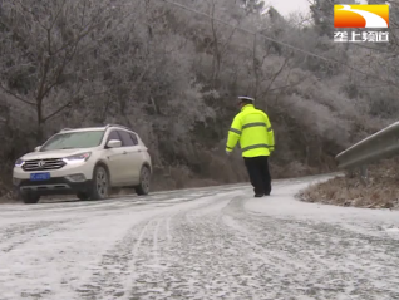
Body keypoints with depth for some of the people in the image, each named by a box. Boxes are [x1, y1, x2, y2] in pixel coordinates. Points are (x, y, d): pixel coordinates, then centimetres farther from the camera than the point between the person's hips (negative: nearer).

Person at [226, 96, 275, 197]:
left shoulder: (241, 116, -3)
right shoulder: (262, 114, 12)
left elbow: (234, 133, -9)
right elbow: (269, 131, 17)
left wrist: (229, 147, 0)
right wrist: (271, 146, 27)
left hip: (249, 152, -4)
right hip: (263, 151, 4)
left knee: (254, 173, 2)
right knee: (264, 172, 15)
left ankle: (259, 191, -2)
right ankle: (267, 190, 19)